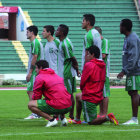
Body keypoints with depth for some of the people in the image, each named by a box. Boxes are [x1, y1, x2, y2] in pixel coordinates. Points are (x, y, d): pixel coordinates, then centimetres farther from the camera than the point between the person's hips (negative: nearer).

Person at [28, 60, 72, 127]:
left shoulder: (40, 77, 0)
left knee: (30, 104, -2)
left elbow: (36, 96, 1)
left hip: (58, 107, -8)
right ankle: (62, 118, 15)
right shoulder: (56, 76, 23)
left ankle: (51, 119, -9)